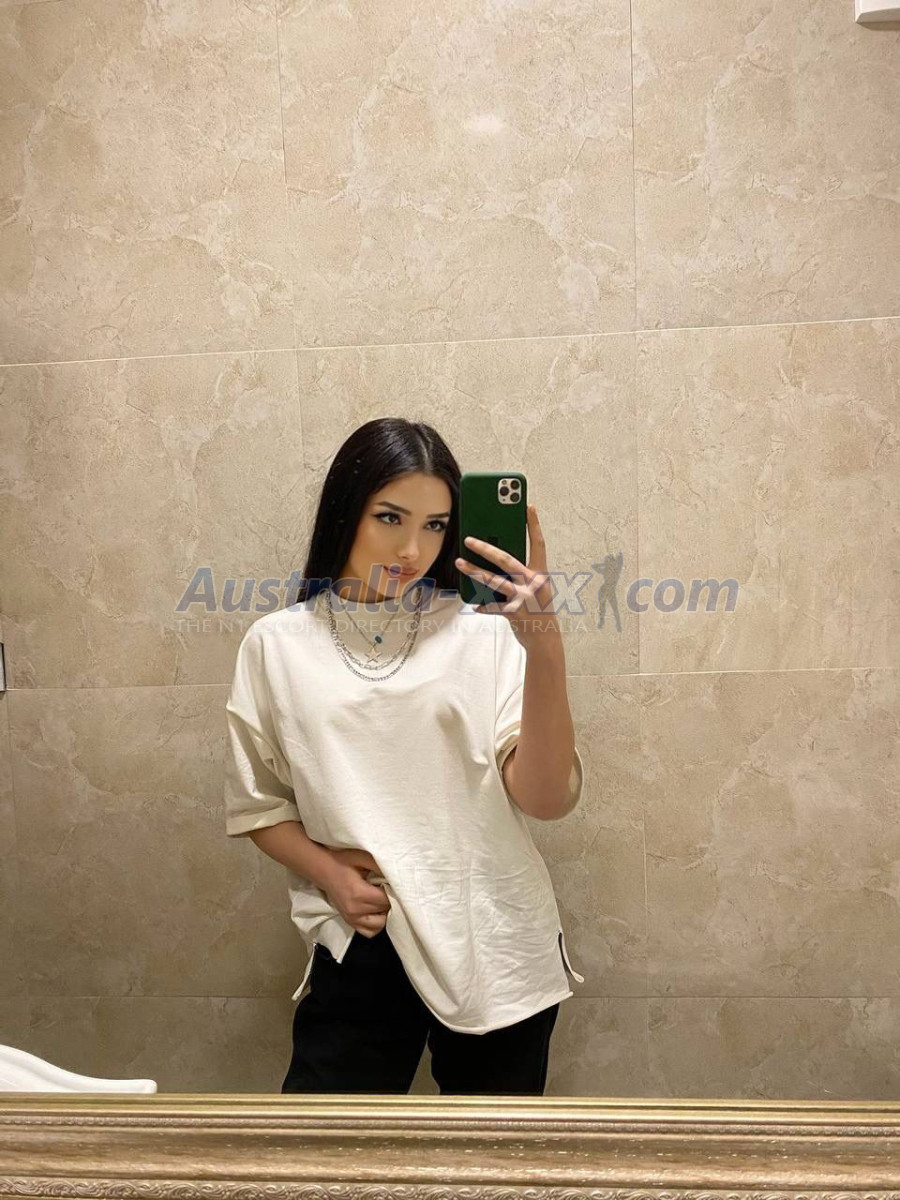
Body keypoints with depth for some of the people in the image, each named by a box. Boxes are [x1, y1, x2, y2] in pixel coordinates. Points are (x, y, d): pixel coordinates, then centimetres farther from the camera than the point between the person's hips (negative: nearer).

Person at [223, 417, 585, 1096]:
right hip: (361, 946, 0)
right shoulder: (277, 644, 1)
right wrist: (323, 870, -9)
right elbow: (256, 803, 10)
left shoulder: (483, 634, -3)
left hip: (496, 946, 0)